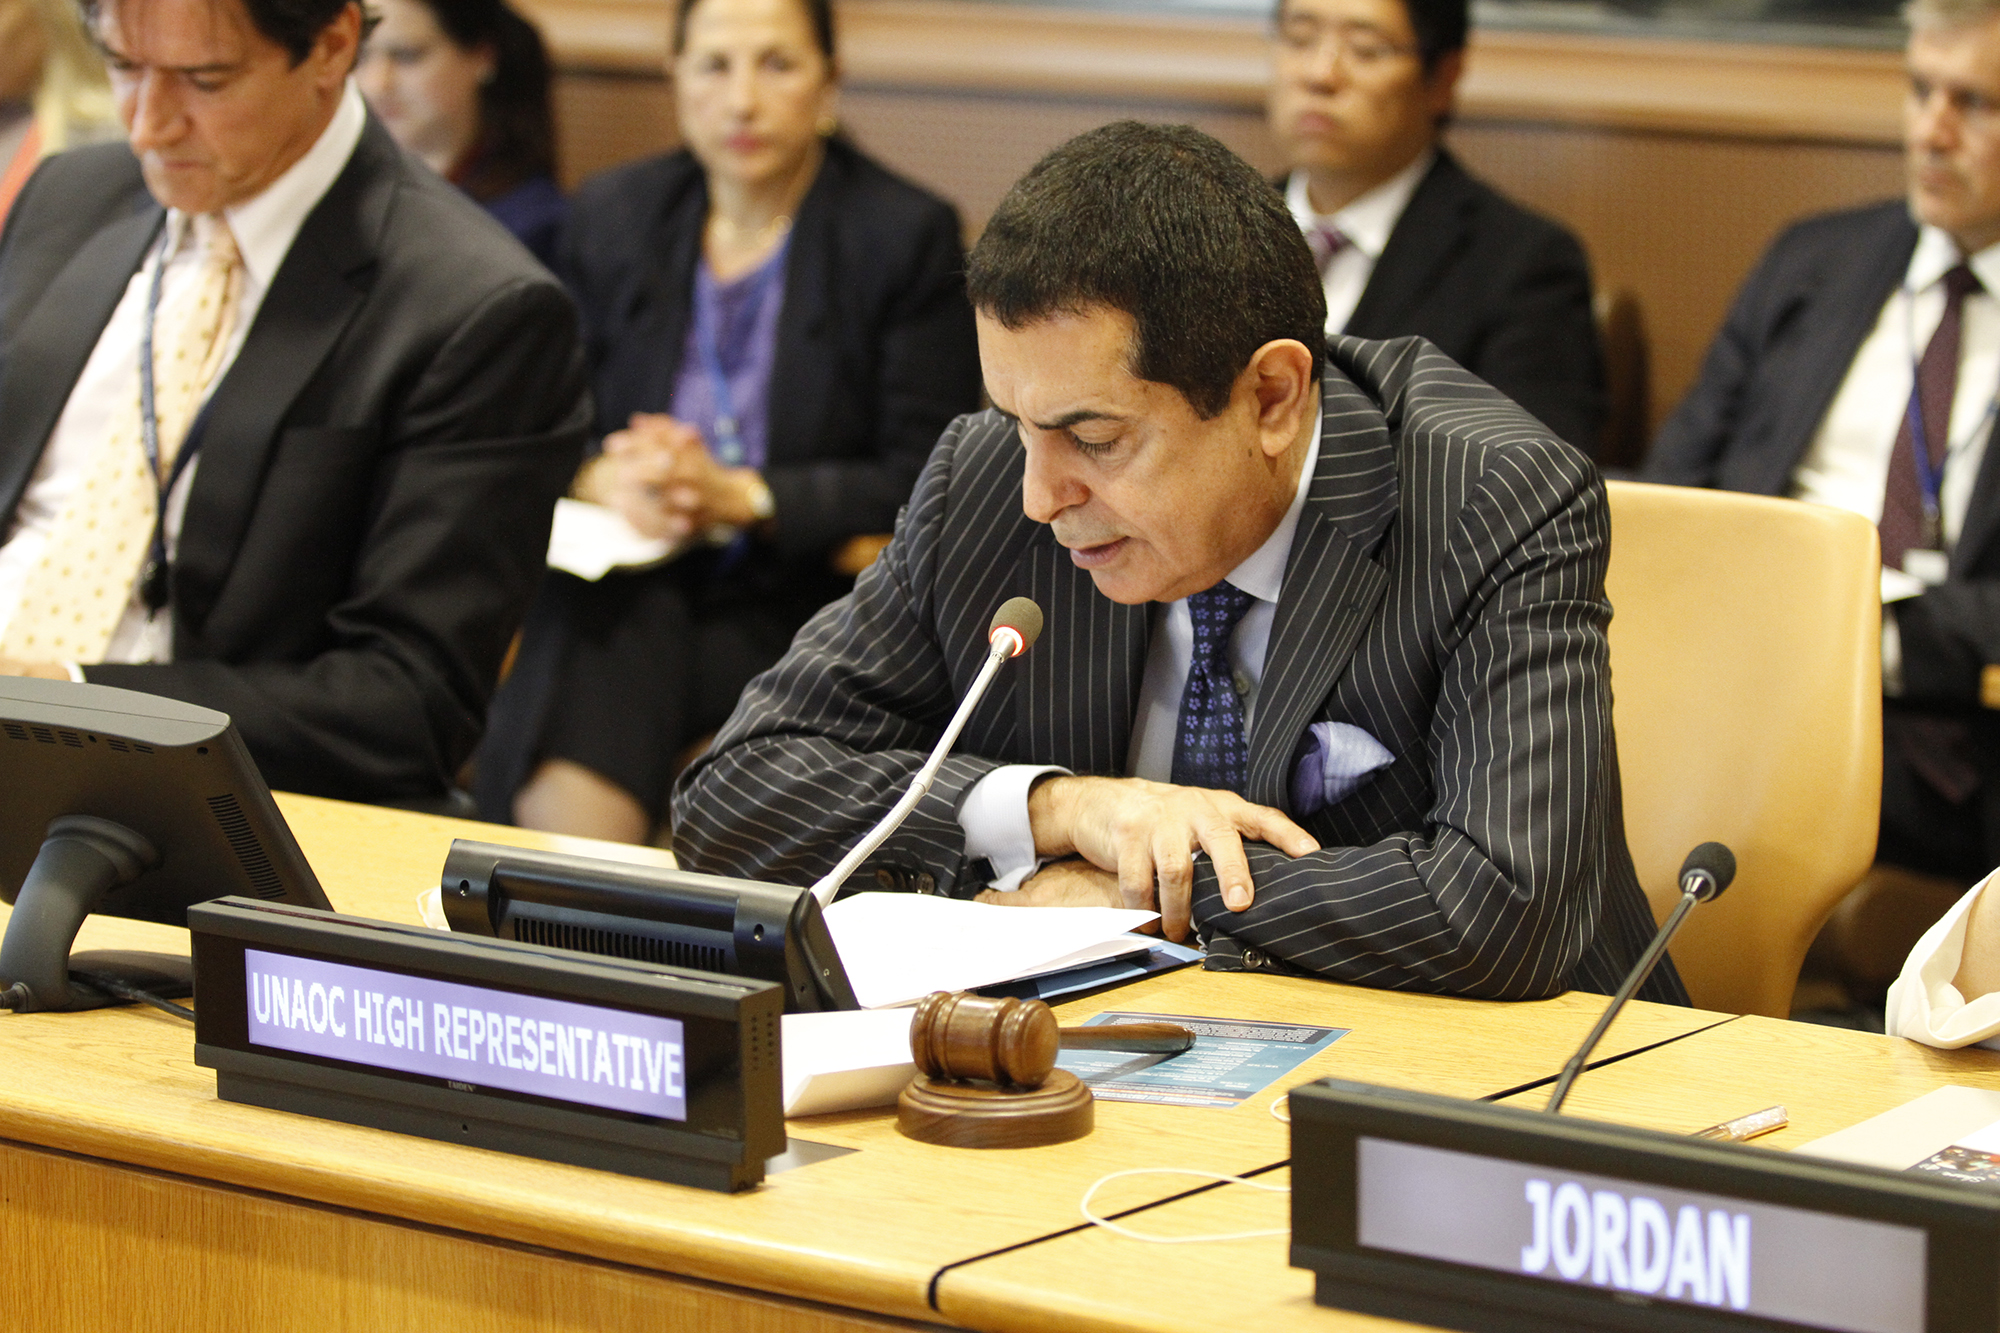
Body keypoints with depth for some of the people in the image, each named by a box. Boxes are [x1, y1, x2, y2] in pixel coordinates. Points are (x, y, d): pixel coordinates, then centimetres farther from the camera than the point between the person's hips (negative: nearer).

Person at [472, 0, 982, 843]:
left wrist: (740, 496, -13)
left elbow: (923, 481, -3)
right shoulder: (612, 217, 13)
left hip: (794, 592, -2)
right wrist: (605, 478, -7)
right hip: (625, 580, 2)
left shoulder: (908, 236, 1)